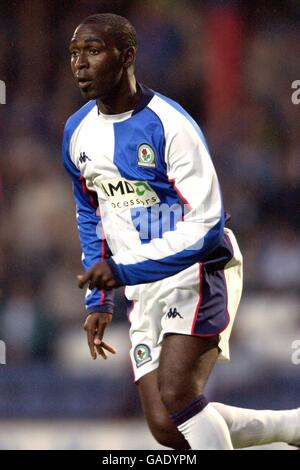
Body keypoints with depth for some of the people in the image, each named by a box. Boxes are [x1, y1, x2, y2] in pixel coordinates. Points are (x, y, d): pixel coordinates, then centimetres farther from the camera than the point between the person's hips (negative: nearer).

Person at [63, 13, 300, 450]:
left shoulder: (170, 126, -18)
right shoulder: (78, 132, 5)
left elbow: (207, 226, -22)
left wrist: (124, 269, -28)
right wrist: (98, 300, 18)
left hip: (198, 274, -7)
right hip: (145, 292, 7)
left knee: (175, 396, -25)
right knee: (166, 428, -1)